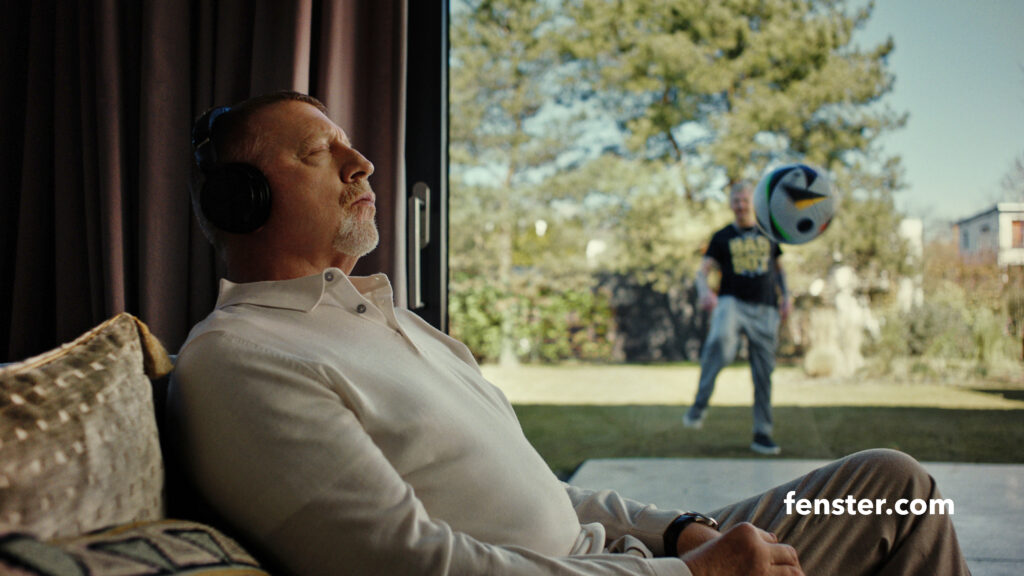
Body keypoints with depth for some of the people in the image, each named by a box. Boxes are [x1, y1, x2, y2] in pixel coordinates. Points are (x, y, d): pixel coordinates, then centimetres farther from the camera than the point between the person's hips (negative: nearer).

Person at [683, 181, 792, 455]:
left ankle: (762, 434, 14)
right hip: (732, 302, -3)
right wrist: (704, 291, -22)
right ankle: (699, 405, -27)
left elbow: (778, 268, 28)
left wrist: (785, 296, 13)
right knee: (720, 341, -36)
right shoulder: (722, 237, 9)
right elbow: (703, 270, 0)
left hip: (764, 309, 3)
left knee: (764, 373, 3)